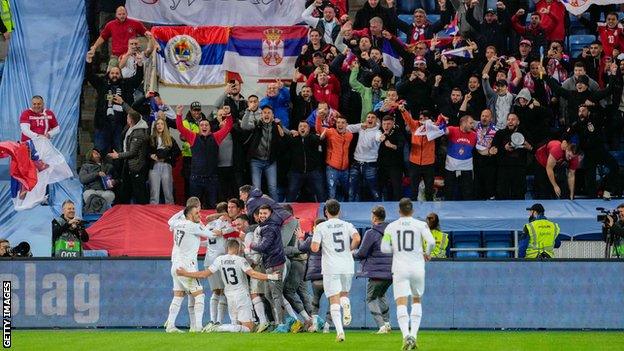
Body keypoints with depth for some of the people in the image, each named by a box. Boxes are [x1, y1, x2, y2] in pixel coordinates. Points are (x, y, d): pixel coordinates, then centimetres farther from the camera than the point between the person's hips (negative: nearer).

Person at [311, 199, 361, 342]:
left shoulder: (321, 227, 0)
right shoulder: (347, 225, 6)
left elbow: (314, 248, -8)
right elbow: (357, 239, -12)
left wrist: (313, 242, 14)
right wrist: (350, 249, 6)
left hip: (330, 267, -2)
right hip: (347, 266, 2)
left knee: (334, 300, -1)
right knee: (344, 293, 23)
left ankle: (339, 330, -16)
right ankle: (346, 305, -13)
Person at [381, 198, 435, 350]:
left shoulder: (391, 226, 4)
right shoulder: (420, 225, 1)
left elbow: (384, 248, -1)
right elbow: (431, 242, -11)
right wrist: (427, 253, 9)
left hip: (400, 269, -1)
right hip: (417, 267, 1)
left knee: (401, 304, -7)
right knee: (416, 301, 20)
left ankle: (406, 335, -28)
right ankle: (414, 334, 9)